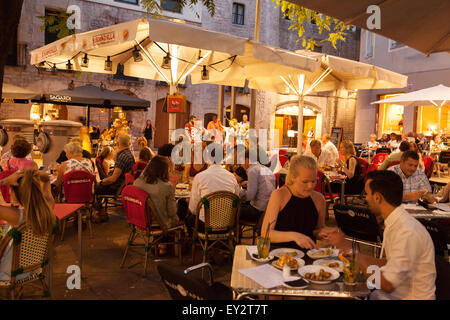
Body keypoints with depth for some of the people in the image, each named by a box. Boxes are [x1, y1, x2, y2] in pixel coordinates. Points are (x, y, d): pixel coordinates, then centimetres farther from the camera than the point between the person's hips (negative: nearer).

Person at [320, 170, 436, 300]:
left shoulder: (408, 232, -25)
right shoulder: (394, 224, 3)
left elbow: (387, 284, -24)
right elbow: (387, 264, 5)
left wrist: (350, 250, -19)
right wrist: (345, 245, 1)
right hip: (394, 293, 7)